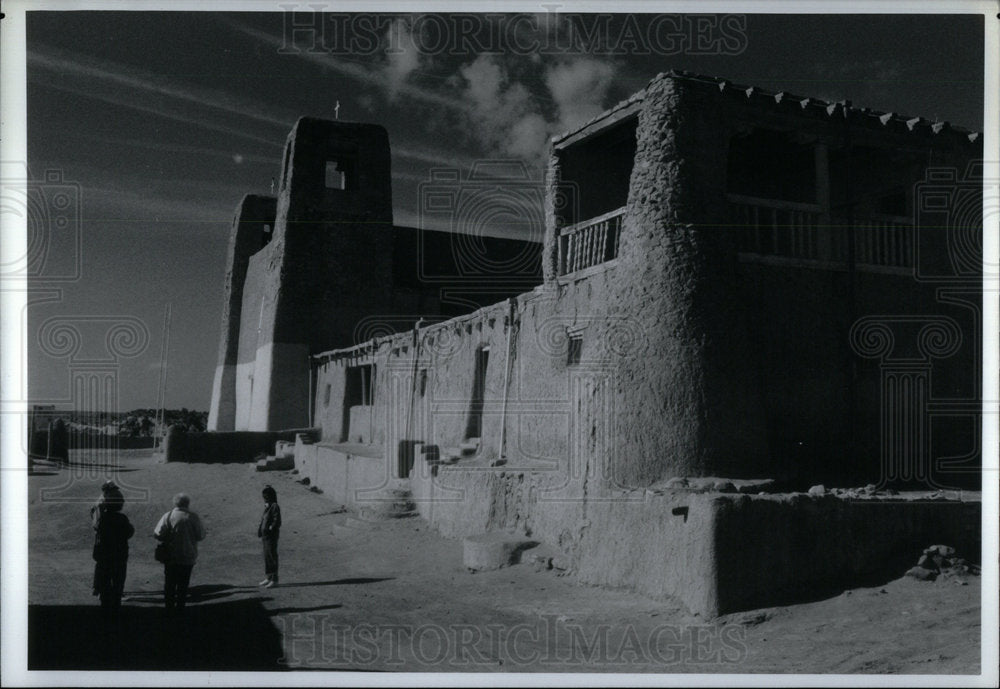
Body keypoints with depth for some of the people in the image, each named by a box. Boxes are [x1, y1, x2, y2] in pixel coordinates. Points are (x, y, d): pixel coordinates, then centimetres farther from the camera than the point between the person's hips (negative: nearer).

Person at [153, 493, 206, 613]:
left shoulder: (168, 516, -9)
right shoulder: (193, 517, -8)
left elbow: (158, 534, -14)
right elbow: (201, 536, -6)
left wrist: (169, 538, 5)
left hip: (170, 557, 0)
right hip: (188, 557, 0)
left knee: (169, 582, 13)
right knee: (183, 584, 12)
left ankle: (169, 606, 17)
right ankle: (180, 608, 15)